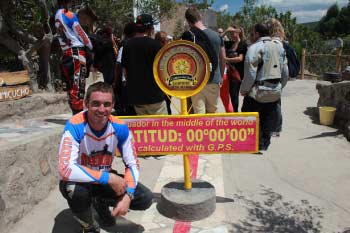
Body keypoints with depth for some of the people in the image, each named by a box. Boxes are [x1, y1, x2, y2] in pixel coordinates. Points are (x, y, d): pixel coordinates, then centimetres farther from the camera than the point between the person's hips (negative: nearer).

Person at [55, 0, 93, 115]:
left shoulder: (57, 16, 18)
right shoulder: (69, 14, -7)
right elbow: (80, 33, -6)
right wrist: (90, 47, 7)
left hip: (66, 53, 9)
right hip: (77, 52, -9)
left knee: (71, 86, 12)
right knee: (78, 87, -12)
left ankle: (75, 114, 20)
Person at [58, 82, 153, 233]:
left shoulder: (120, 127, -18)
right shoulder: (75, 126, -29)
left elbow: (132, 165, -10)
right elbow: (65, 169, -38)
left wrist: (127, 196, -26)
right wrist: (109, 178, -36)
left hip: (105, 179, 4)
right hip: (80, 181, -3)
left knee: (145, 199, -10)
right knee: (75, 190, -39)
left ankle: (102, 203, 18)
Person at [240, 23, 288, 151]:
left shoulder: (255, 47, -12)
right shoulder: (279, 46, 10)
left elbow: (250, 73, -17)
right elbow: (285, 72, 12)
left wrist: (244, 89, -5)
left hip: (258, 91, -7)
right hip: (275, 92, 7)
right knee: (268, 119, 16)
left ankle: (258, 144, 9)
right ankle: (265, 144, 25)